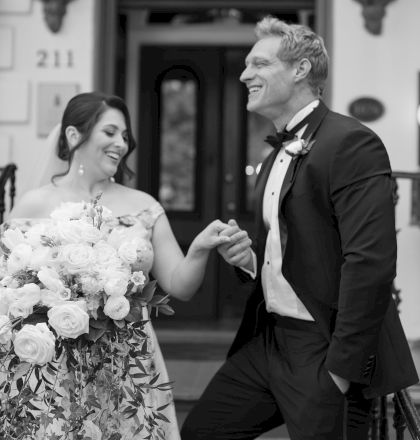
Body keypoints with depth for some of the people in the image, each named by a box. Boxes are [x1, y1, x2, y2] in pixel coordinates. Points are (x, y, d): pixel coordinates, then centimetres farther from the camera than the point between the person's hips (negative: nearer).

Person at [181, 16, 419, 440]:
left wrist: (342, 368, -21)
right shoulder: (275, 158, 16)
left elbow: (370, 262, -21)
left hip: (323, 352, -9)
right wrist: (248, 259, 3)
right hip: (267, 341, 9)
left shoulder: (351, 143, -14)